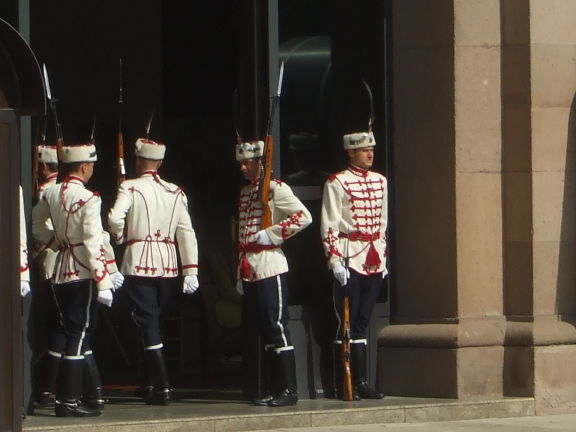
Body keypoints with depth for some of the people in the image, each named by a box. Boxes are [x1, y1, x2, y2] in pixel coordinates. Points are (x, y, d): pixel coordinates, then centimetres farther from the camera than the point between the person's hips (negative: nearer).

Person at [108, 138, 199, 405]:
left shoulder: (130, 188, -6)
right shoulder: (176, 192, 7)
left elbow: (115, 218, -20)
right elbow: (186, 233, 3)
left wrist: (119, 236, 2)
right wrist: (190, 271, 4)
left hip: (139, 263, -4)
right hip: (168, 264, 5)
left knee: (148, 323, -4)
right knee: (154, 322, 17)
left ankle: (162, 388, -12)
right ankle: (152, 384, 23)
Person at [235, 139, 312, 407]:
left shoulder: (275, 189, -6)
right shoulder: (244, 193, 19)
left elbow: (304, 216, -16)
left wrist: (271, 234, -17)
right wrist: (240, 276, 20)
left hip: (270, 268, -8)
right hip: (250, 272, 8)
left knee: (276, 327, -8)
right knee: (265, 331, 9)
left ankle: (289, 391, -7)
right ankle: (276, 389, 12)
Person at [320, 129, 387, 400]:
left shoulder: (380, 181, 14)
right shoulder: (337, 183, -5)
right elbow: (329, 226, -8)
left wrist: (383, 259, 17)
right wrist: (335, 261, -14)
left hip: (373, 260, 6)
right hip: (350, 259, -6)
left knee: (363, 321, 8)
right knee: (348, 322, -5)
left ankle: (361, 382, 9)